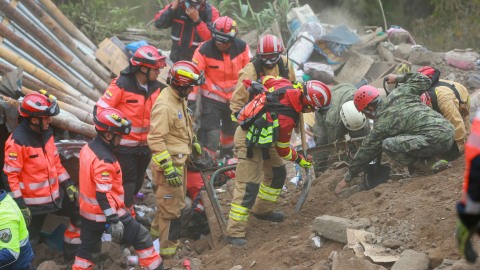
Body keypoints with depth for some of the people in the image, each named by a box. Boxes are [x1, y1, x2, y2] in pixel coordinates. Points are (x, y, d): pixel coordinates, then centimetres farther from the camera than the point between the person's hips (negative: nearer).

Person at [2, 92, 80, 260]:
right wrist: (20, 206, -23)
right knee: (29, 243, 1)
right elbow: (10, 176, -21)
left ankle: (71, 255, 31)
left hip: (55, 194, 8)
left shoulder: (46, 133, 2)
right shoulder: (17, 142, -23)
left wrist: (68, 184, 6)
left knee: (80, 214, 14)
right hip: (33, 203, -8)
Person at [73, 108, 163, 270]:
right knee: (141, 237, 3)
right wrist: (113, 221, -25)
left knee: (88, 248, 17)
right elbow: (103, 194, -28)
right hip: (105, 213, -9)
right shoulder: (104, 161, -26)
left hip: (88, 211, 9)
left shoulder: (88, 148, 4)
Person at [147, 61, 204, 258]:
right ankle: (168, 250, 9)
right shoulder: (164, 106, -26)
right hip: (168, 162, -10)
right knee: (173, 207, -1)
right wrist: (168, 168, -28)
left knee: (177, 199, 25)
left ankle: (157, 231, 43)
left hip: (179, 160, 10)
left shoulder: (179, 99, 6)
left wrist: (192, 144, 29)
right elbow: (155, 139, -28)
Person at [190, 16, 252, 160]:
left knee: (231, 129, 23)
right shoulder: (204, 50, -19)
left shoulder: (242, 48, -10)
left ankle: (227, 151, 50)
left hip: (234, 98, 4)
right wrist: (190, 100, -19)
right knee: (211, 134, -15)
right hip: (212, 98, -4)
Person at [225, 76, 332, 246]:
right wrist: (299, 160, 1)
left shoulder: (286, 86, -16)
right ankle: (234, 233, -11)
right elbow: (282, 150, -15)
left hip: (262, 135, 10)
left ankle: (263, 210, 38)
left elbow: (267, 79, 6)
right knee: (249, 187, -12)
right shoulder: (286, 119, -32)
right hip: (250, 142, -10)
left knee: (277, 173, 21)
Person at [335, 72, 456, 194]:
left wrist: (347, 179, 21)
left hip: (437, 140, -9)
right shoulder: (399, 94, 12)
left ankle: (423, 170, -3)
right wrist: (398, 78, 34)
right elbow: (423, 81, 21)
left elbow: (365, 153, 9)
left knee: (388, 145, -15)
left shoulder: (380, 126, -2)